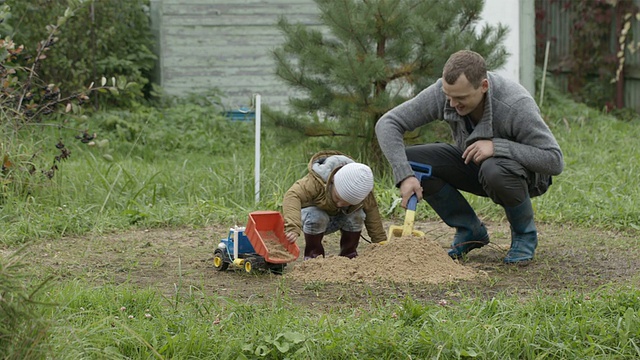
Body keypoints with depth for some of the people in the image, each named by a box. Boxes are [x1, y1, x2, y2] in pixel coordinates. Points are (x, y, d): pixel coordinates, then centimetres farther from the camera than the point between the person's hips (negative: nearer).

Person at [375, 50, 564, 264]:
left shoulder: (516, 105, -34)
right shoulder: (442, 93, -23)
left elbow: (555, 161, -33)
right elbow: (387, 123, -22)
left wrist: (497, 145, -41)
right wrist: (404, 175, -35)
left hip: (525, 171, -5)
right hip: (474, 164, 5)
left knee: (494, 170, -40)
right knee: (410, 161, -18)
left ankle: (524, 233, -8)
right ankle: (470, 231, 0)